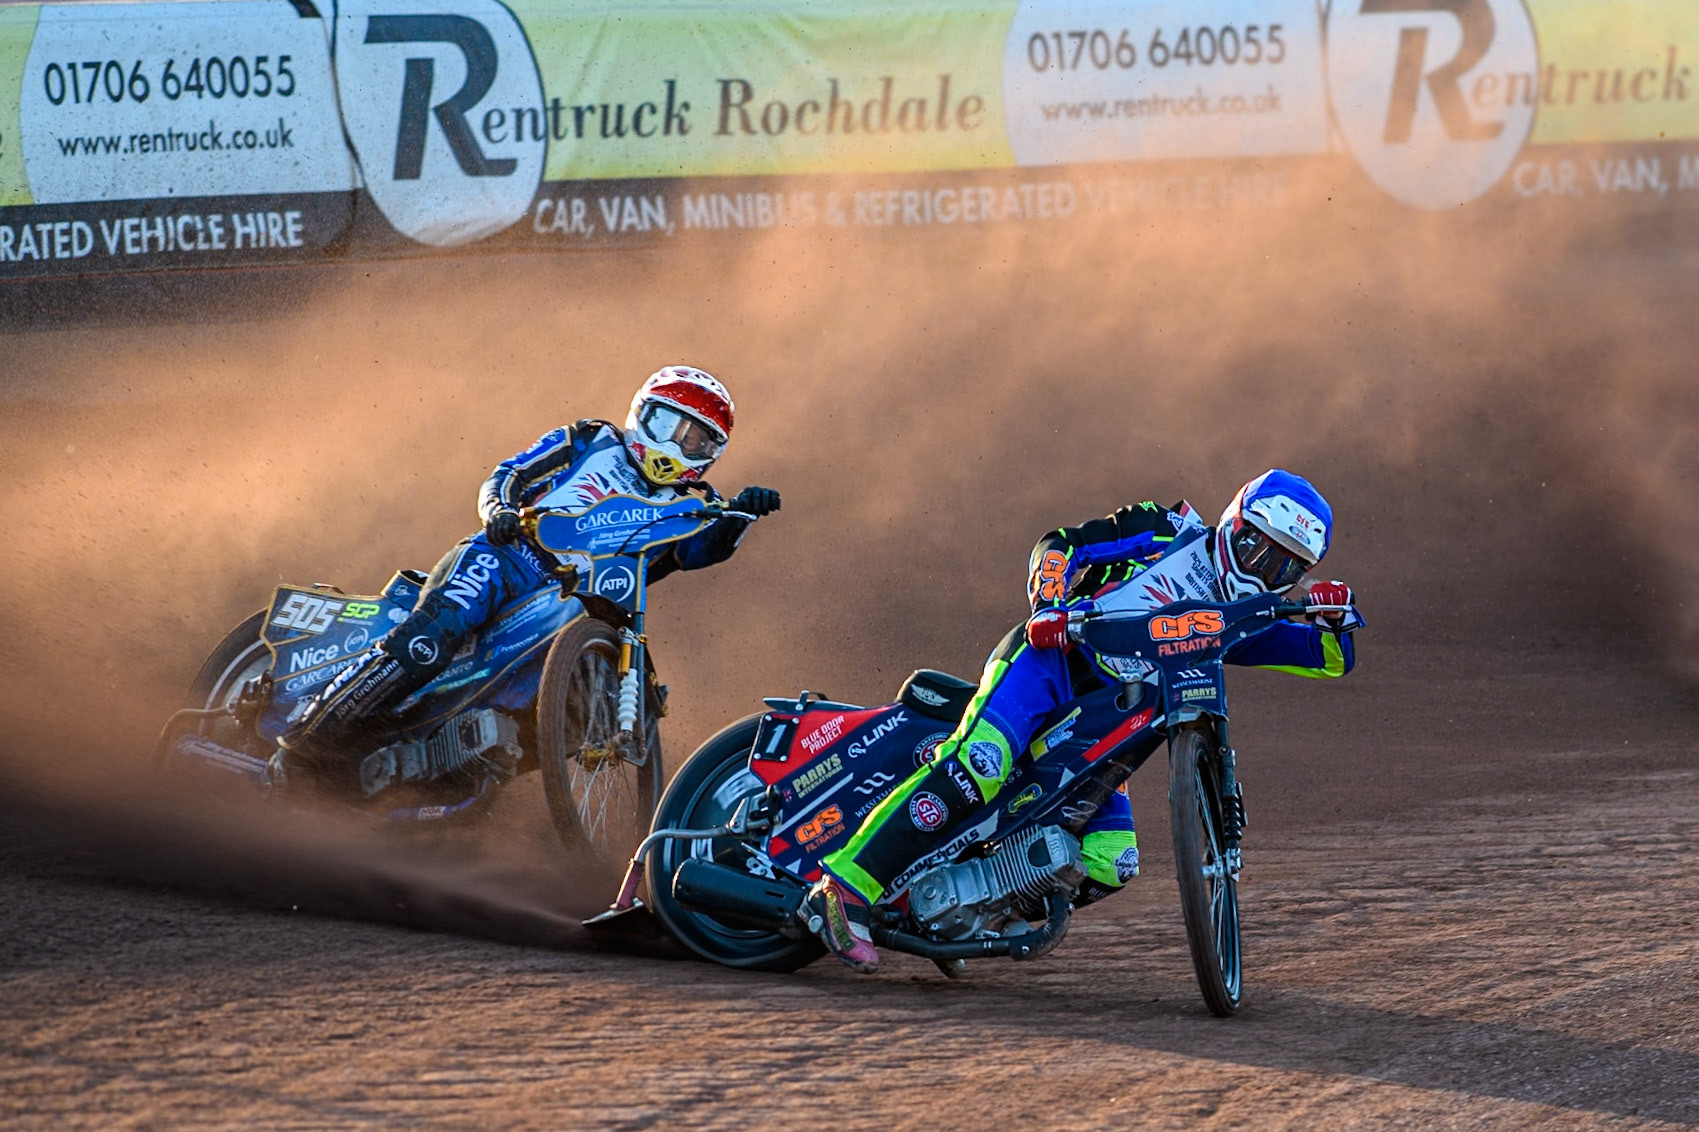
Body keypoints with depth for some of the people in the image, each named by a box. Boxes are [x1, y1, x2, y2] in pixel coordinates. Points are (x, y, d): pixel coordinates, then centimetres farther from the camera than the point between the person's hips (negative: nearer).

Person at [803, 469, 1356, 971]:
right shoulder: (1169, 532, 7)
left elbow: (1331, 657, 16)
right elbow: (1060, 545, 2)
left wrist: (1331, 614, -7)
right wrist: (1048, 606, -17)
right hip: (1050, 657, -7)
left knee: (1112, 863, -11)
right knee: (979, 765, -33)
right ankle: (846, 888, -37)